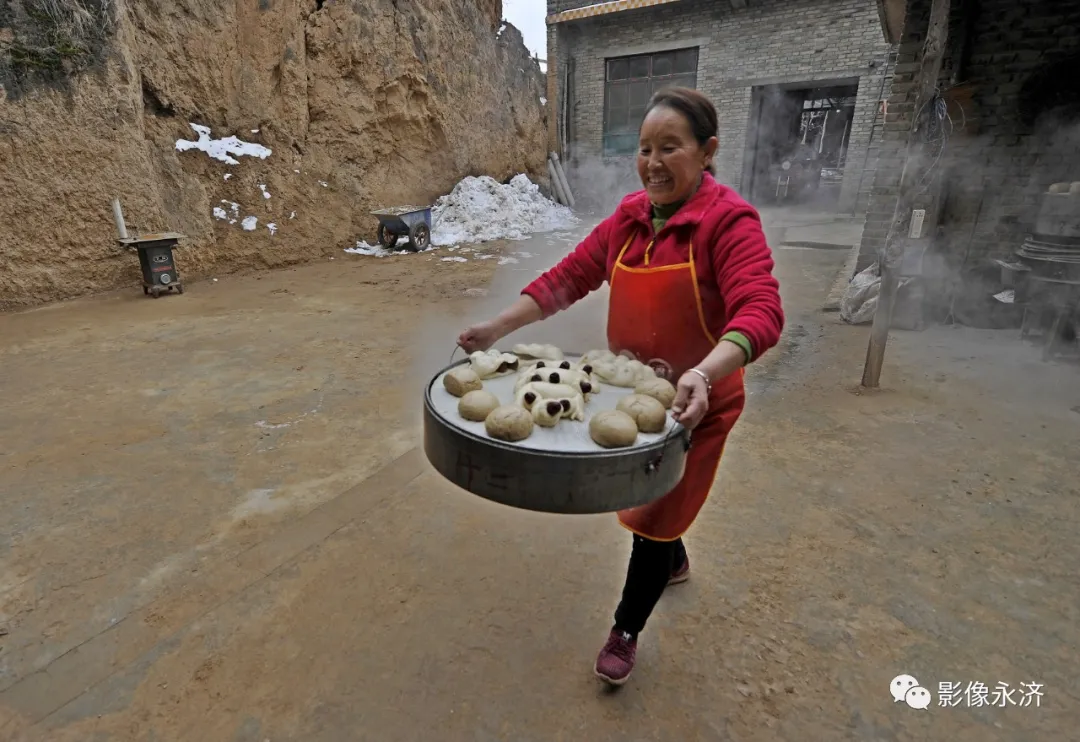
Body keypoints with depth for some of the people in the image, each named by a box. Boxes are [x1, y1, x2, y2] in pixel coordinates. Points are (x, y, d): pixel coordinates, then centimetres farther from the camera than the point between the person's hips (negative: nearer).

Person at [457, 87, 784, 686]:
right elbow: (567, 278, -5)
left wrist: (704, 374, -51)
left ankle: (626, 631, 34)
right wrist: (496, 328, -14)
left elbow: (760, 311, -33)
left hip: (691, 405, -5)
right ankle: (674, 560, 59)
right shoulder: (629, 217, -3)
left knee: (656, 515, 8)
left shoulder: (729, 221, -20)